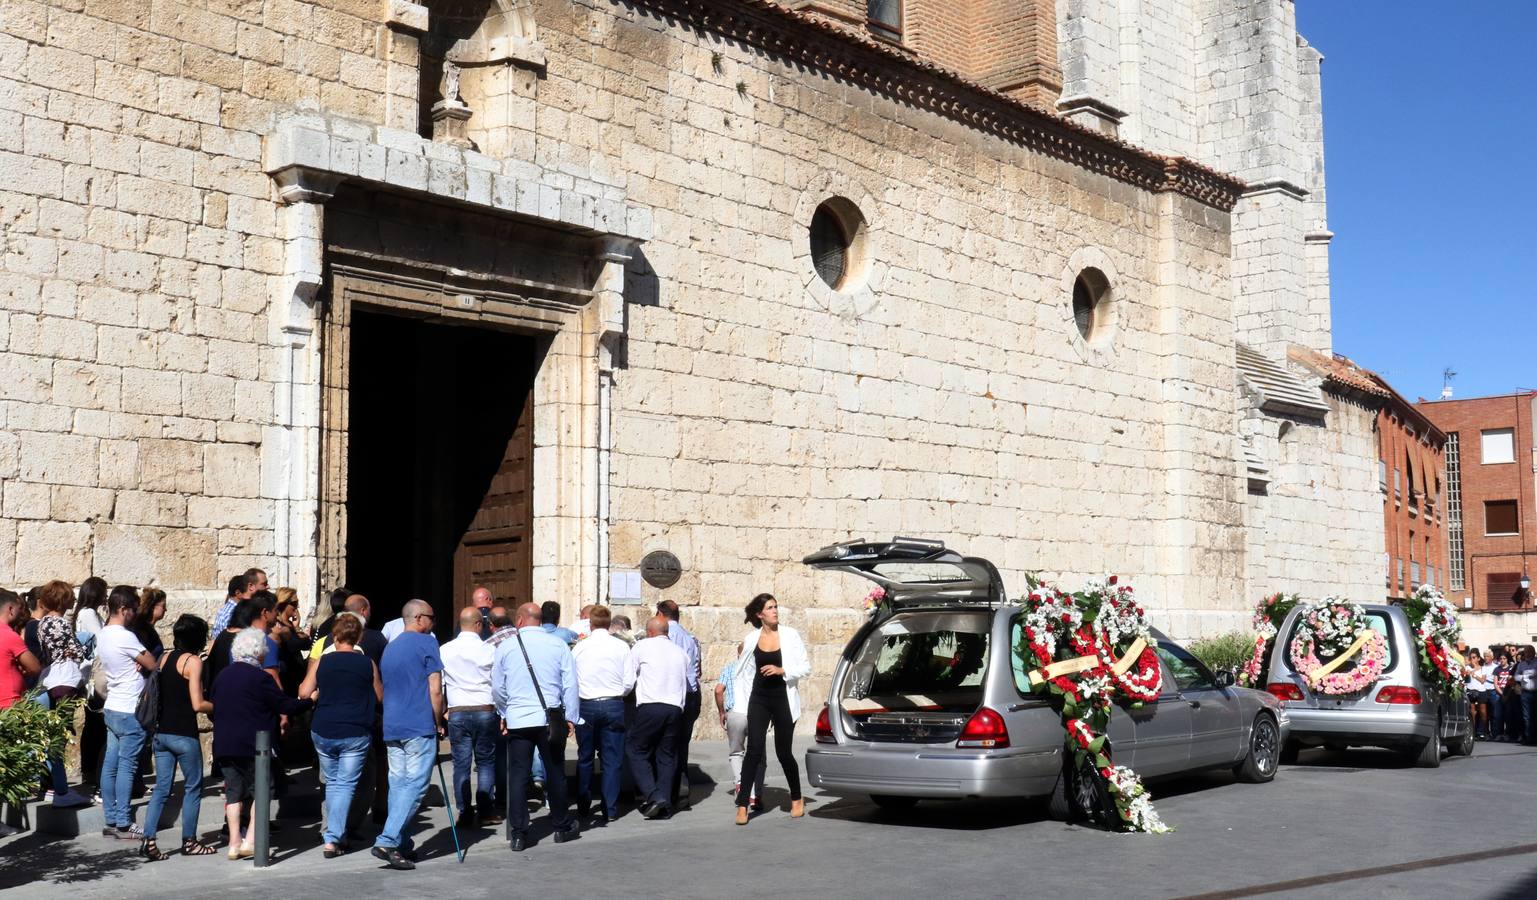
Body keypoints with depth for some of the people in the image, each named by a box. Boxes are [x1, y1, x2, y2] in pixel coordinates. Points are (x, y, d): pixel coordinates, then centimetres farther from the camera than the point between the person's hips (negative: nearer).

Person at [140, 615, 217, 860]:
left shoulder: (165, 658, 9)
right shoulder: (193, 661, -11)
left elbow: (161, 695, 13)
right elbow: (197, 704, -16)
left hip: (162, 732, 6)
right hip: (184, 734, -6)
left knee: (161, 789, 9)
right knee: (193, 787, 8)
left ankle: (149, 841, 1)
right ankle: (189, 842, 14)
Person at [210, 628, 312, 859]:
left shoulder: (222, 676, 11)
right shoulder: (260, 678, -11)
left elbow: (213, 707, 18)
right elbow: (286, 706, -8)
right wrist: (309, 701, 7)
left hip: (223, 745, 6)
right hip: (251, 746, -6)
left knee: (233, 793, 11)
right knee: (261, 791, 4)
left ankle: (234, 843, 10)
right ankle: (250, 841, -4)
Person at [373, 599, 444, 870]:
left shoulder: (390, 647, 18)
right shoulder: (426, 643, -4)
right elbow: (435, 690, -10)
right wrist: (439, 723, 2)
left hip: (391, 728, 8)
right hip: (420, 727, -8)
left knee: (398, 785, 11)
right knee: (415, 786, -7)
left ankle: (401, 845, 12)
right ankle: (387, 841, -16)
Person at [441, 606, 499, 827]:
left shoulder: (445, 650, 1)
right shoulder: (489, 650, -6)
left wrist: (443, 710, 16)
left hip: (457, 712, 1)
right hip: (485, 710, -1)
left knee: (461, 764, 6)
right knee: (486, 762, 8)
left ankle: (465, 813, 7)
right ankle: (485, 811, 6)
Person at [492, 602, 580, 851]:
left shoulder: (505, 647, 1)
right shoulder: (558, 644, -1)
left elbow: (497, 688, 9)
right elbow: (570, 684, -1)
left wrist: (504, 713, 24)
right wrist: (570, 717, 8)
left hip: (517, 720, 0)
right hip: (551, 718, 0)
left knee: (518, 776, 4)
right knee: (555, 773, 12)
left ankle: (517, 834, 3)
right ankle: (562, 827, 22)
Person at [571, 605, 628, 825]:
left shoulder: (580, 647, -2)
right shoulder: (621, 647, -4)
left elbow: (571, 679, 3)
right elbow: (629, 681, -1)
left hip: (586, 705, 1)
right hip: (614, 705, -1)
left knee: (585, 758, 14)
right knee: (612, 759, 5)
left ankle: (583, 807, 20)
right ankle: (609, 810, 5)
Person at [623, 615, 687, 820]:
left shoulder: (641, 646, 4)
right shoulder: (680, 652, 18)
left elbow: (627, 682, 1)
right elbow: (686, 685, 17)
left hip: (650, 706, -5)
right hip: (675, 708, 5)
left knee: (637, 751, 4)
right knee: (667, 755, 11)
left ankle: (653, 796, -10)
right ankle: (665, 804, 5)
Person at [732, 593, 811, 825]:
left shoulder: (790, 635, -1)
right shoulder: (751, 639, 4)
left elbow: (805, 667, 0)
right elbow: (743, 672, 14)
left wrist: (781, 670, -15)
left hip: (783, 699, -1)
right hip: (759, 700, 1)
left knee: (783, 752, 6)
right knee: (754, 750, -8)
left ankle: (797, 799, 28)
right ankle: (743, 804, -6)